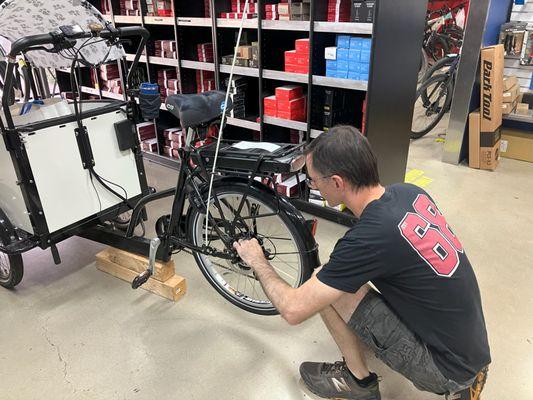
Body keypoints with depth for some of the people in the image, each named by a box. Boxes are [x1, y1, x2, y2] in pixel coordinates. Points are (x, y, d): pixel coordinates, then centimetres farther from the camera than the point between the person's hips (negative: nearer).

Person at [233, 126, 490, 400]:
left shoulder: (369, 237, -30)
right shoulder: (410, 192, -7)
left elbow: (293, 310, -21)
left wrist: (257, 261, -3)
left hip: (447, 367, -7)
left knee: (329, 292, -10)